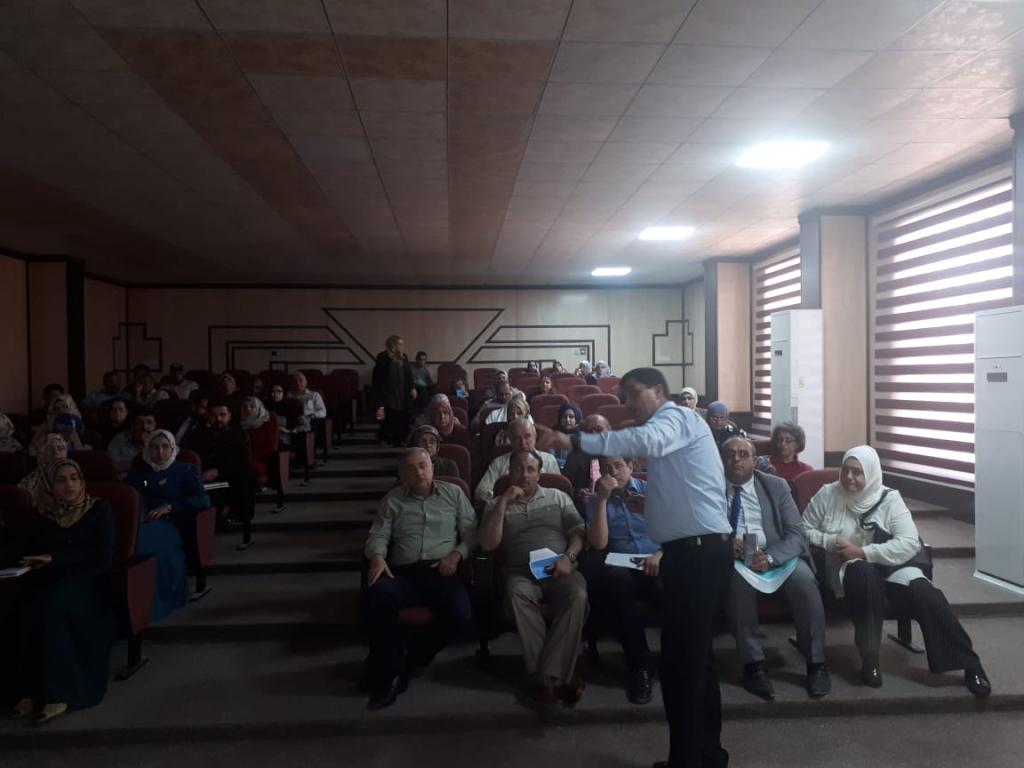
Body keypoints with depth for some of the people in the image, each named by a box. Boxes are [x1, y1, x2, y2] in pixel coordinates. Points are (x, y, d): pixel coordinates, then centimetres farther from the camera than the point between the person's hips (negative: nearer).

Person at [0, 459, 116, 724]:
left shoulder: (98, 510, 3)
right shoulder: (40, 514, 14)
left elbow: (103, 555, -7)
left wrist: (54, 558, -14)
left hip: (85, 580, -4)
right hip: (46, 580, 4)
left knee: (48, 609, -35)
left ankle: (57, 692, -28)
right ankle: (25, 690, -22)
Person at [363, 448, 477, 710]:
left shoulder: (453, 493, 15)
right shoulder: (392, 499, 17)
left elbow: (471, 532, 10)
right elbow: (377, 536, 9)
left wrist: (456, 555, -8)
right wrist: (377, 557, -13)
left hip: (442, 571, 0)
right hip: (403, 573, 1)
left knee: (459, 615, -31)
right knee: (378, 597, -34)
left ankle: (411, 658, -5)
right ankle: (389, 674, -18)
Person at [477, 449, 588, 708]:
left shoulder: (558, 497, 19)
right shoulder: (496, 505, 17)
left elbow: (579, 532, 11)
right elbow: (488, 544, 2)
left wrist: (568, 557, -10)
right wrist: (504, 502, -2)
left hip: (559, 569, 1)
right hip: (521, 572, 0)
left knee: (577, 595, -33)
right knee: (516, 595, -36)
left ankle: (546, 677, -28)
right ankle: (559, 676, -31)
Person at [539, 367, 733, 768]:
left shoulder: (675, 416, -7)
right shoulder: (666, 429, 22)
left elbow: (645, 440, -32)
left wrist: (574, 441, -37)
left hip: (699, 551, -11)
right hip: (696, 550, 11)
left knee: (680, 660, -4)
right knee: (695, 655, 19)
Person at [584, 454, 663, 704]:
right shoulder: (596, 501, 11)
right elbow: (598, 544, -4)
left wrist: (660, 554, -16)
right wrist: (602, 498, -9)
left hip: (657, 564, 0)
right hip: (622, 569, 0)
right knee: (617, 580, -37)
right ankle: (640, 665, -24)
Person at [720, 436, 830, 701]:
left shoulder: (776, 486, 6)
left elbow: (796, 533, -1)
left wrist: (770, 557, -21)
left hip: (777, 556, 1)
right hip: (731, 559, -1)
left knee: (804, 580, -29)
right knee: (738, 579, -35)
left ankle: (816, 663, -13)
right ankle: (753, 664, -24)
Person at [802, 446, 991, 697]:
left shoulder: (889, 499, -3)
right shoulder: (828, 494, 0)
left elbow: (910, 543, -13)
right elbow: (803, 529, 5)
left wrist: (862, 552, -20)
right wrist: (829, 541, -14)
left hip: (888, 566, 1)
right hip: (847, 568, -1)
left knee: (927, 595, -27)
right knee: (864, 573, -37)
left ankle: (970, 666, -11)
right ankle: (869, 658, -24)